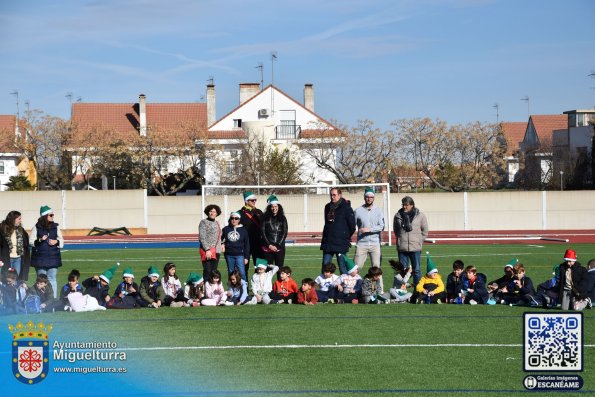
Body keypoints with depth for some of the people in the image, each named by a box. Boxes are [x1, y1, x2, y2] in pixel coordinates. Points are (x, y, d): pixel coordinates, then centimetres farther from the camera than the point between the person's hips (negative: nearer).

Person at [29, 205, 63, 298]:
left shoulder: (55, 227, 6)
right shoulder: (36, 228, -3)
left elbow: (61, 242, 11)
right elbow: (31, 241, -3)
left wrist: (56, 242, -9)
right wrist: (39, 240, -19)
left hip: (53, 258, 2)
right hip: (40, 258, -2)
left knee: (52, 279, 1)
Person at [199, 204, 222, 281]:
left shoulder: (217, 223, 17)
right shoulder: (204, 222, -3)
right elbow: (202, 238, -11)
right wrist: (207, 250, -18)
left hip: (216, 251, 7)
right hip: (207, 251, -7)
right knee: (207, 271, -11)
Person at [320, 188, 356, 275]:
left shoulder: (346, 207, -6)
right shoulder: (328, 207, 13)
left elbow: (352, 225, -5)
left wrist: (346, 236, 5)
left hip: (341, 243, -6)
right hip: (327, 242, 6)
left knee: (342, 266, -4)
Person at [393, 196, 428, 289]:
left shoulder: (420, 215, 0)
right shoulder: (398, 215, 3)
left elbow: (425, 231, 7)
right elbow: (395, 230, 17)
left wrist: (419, 241, 2)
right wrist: (401, 239, 9)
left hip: (415, 248, -1)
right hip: (402, 248, 1)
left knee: (416, 270, 2)